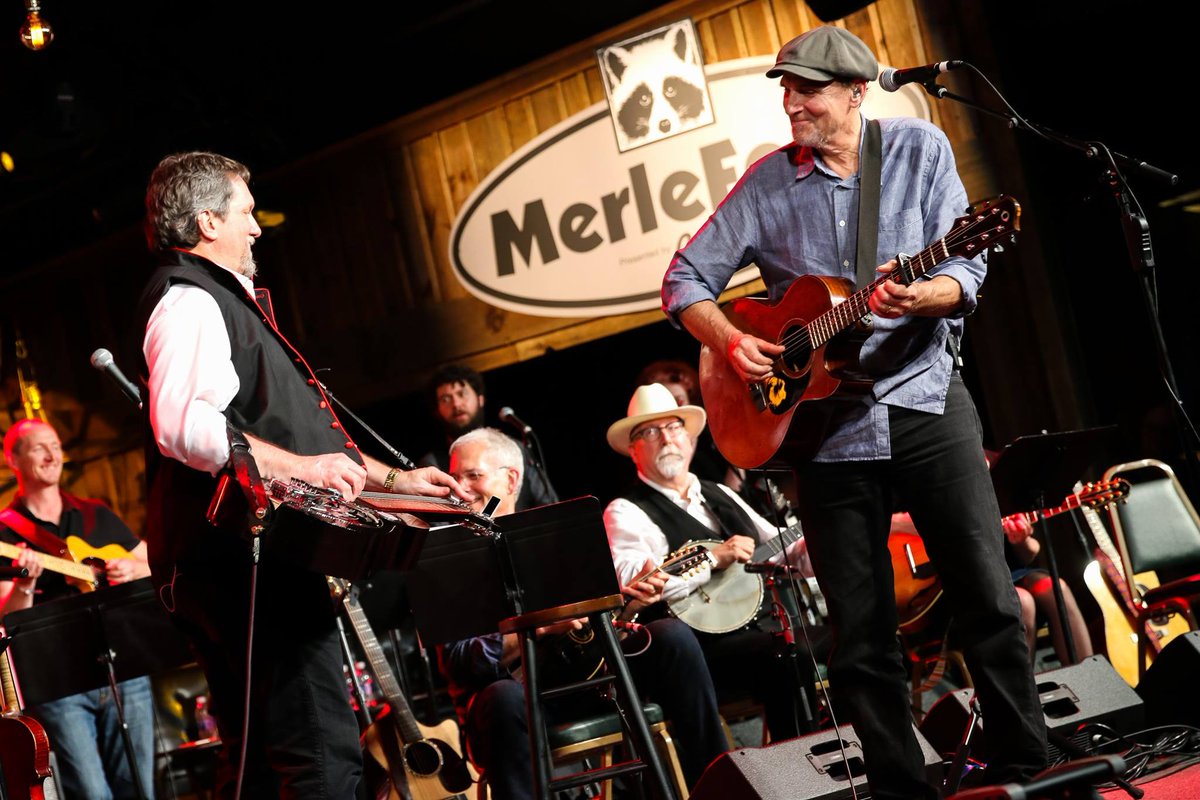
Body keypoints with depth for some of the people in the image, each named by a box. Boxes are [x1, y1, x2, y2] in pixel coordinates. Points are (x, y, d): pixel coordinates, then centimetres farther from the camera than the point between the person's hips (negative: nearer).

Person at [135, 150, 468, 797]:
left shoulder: (225, 301, 28)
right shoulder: (187, 300, -6)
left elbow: (274, 430, 33)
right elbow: (183, 427, -24)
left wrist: (391, 479, 28)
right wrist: (300, 468, -23)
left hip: (240, 560, 11)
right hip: (239, 556, -11)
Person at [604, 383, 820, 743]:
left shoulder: (720, 495, 22)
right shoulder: (626, 513, 0)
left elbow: (787, 553, 20)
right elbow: (630, 581, -19)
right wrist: (714, 559, -19)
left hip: (764, 627, 7)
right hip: (705, 647, -7)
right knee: (791, 653, -31)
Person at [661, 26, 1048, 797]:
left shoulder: (920, 149, 0)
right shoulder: (769, 182, 3)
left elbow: (966, 273, -5)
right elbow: (686, 277, 7)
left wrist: (921, 297, -26)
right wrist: (731, 341, -10)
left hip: (925, 398, -1)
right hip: (821, 419, 1)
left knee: (989, 598, 0)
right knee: (861, 637, 5)